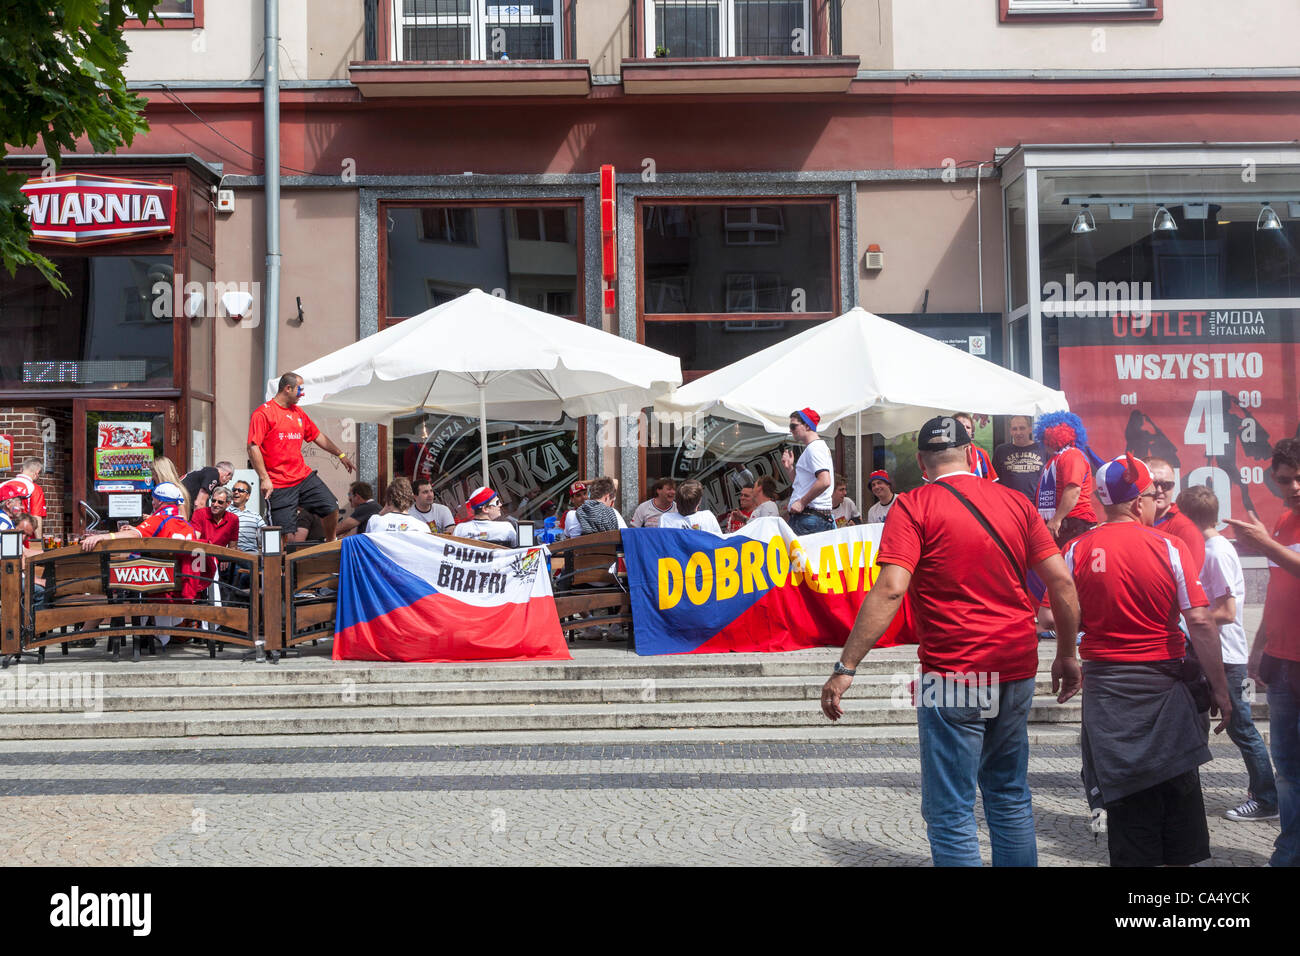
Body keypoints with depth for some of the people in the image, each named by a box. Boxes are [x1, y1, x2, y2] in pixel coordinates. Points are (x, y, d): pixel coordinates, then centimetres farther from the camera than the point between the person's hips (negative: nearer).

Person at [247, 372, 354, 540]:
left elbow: (318, 436, 25)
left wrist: (341, 455, 25)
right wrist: (264, 479, -18)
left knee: (331, 508, 2)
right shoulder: (263, 413, -9)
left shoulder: (298, 412, 15)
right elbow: (253, 448, -13)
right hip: (279, 485, -7)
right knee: (285, 534, -7)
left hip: (305, 477, 7)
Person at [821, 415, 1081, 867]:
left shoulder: (914, 506, -7)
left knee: (950, 812, 1)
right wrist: (1067, 654, 18)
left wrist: (845, 668, -17)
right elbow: (1062, 582, 6)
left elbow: (890, 589, -18)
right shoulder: (1015, 501, 8)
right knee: (1010, 797, 19)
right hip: (1016, 669, 6)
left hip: (953, 674, -5)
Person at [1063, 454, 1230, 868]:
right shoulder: (1170, 548, -9)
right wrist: (1219, 690, -6)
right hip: (1163, 684, -1)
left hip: (1105, 689, 1)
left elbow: (1064, 624, -4)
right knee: (1178, 793, 13)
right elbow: (1200, 623, -12)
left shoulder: (1077, 551, -5)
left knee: (1127, 799, 9)